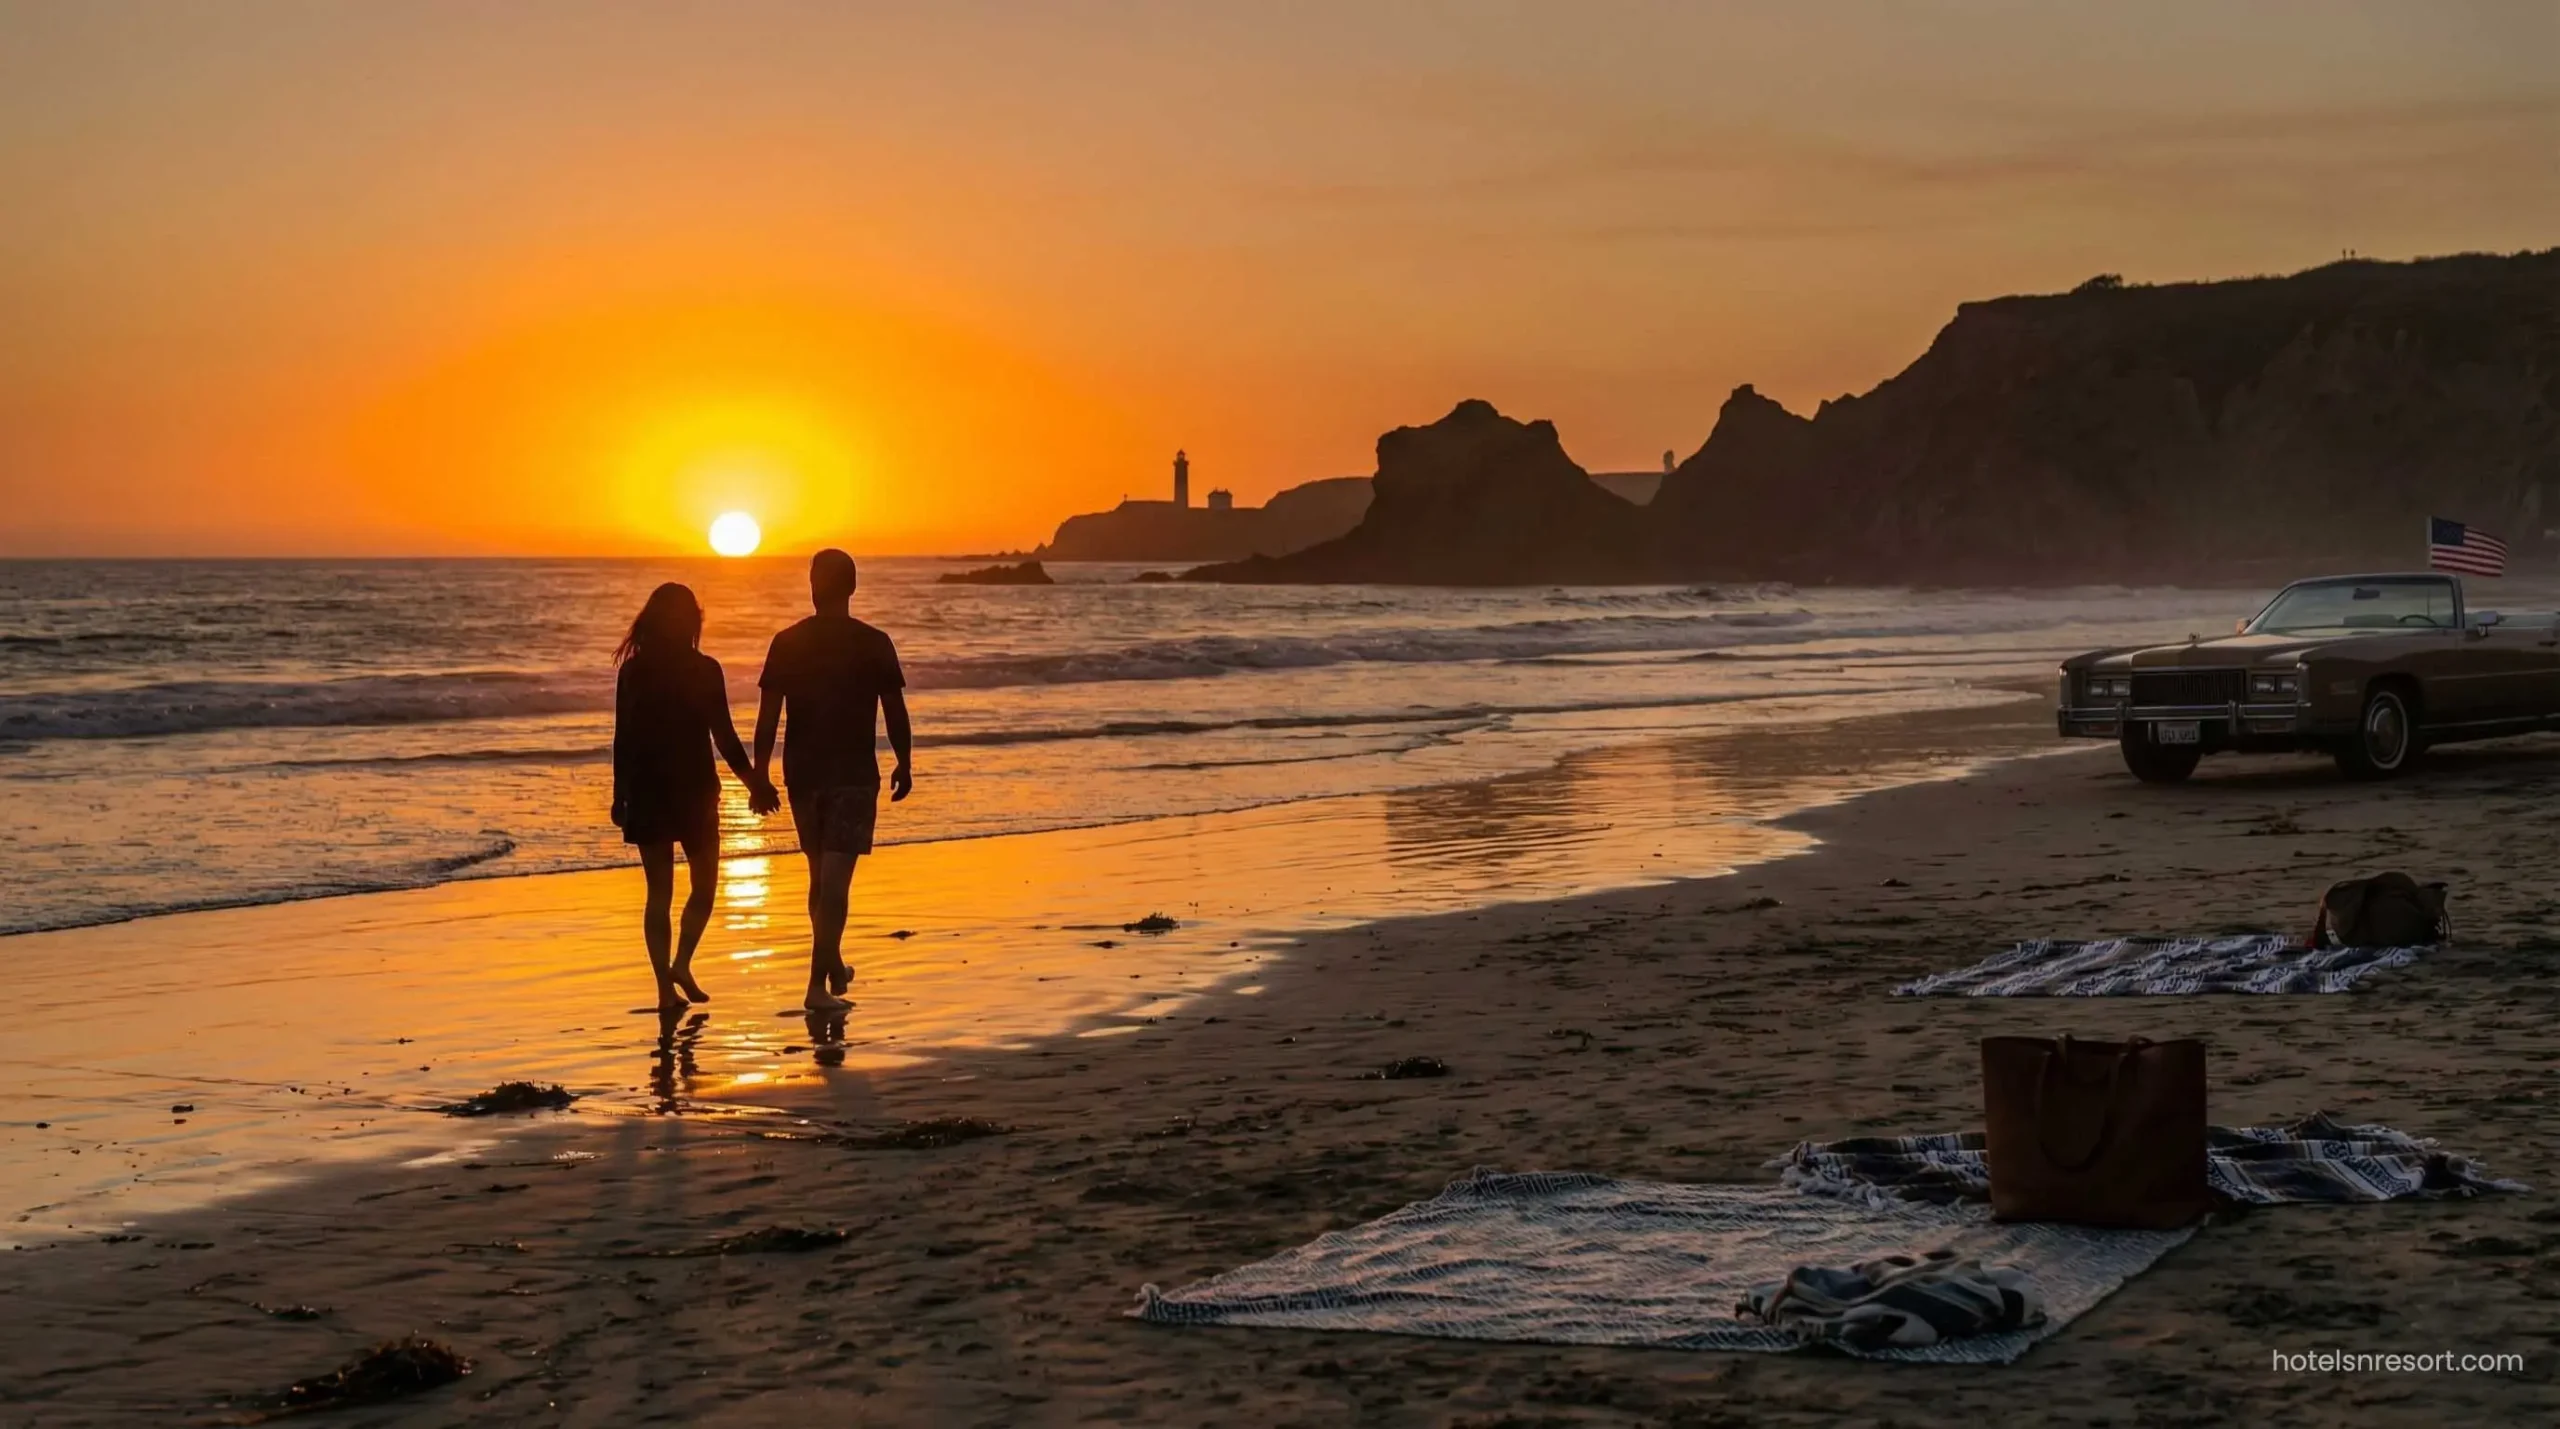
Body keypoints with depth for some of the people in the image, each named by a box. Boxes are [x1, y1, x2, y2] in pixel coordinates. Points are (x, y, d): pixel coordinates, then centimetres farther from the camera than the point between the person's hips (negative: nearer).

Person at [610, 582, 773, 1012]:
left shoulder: (633, 671, -1)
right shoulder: (704, 671, -9)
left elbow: (623, 740, 0)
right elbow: (724, 737, -9)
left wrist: (621, 795, 7)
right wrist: (753, 781, 3)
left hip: (646, 794, 3)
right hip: (694, 792, -2)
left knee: (659, 892, 8)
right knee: (703, 885, 14)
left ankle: (667, 986, 4)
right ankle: (681, 965, -3)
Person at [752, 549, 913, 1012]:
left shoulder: (787, 643, -1)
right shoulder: (874, 644, -6)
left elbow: (768, 714, -3)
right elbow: (895, 711, -3)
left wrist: (761, 774, 3)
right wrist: (904, 765, 10)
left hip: (802, 773, 3)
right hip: (854, 774, -3)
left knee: (821, 876, 19)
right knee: (835, 881, -6)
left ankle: (833, 967, 33)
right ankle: (819, 984, -14)